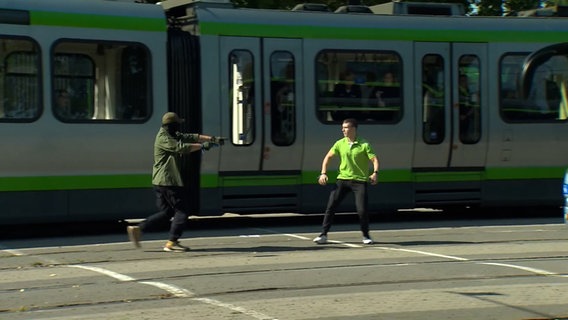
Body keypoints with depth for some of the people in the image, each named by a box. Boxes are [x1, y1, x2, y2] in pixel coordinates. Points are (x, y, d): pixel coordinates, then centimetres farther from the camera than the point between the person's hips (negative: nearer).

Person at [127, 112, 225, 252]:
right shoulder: (163, 139, -14)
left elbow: (191, 137, 14)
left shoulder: (173, 136, 17)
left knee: (166, 212, 14)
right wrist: (202, 146, -19)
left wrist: (212, 139, 5)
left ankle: (137, 229, 8)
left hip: (160, 182, 10)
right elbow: (181, 148, -24)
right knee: (182, 210, -4)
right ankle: (172, 242, -3)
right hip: (168, 181, -10)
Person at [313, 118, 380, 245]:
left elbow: (374, 159, -9)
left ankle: (366, 236, 12)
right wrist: (323, 173, 1)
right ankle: (323, 235, 3)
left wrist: (375, 173, -26)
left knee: (362, 210, -10)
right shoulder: (340, 144, 4)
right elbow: (328, 157, 12)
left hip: (359, 180, -3)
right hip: (342, 179, 3)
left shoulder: (364, 145, -6)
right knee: (330, 207, -5)